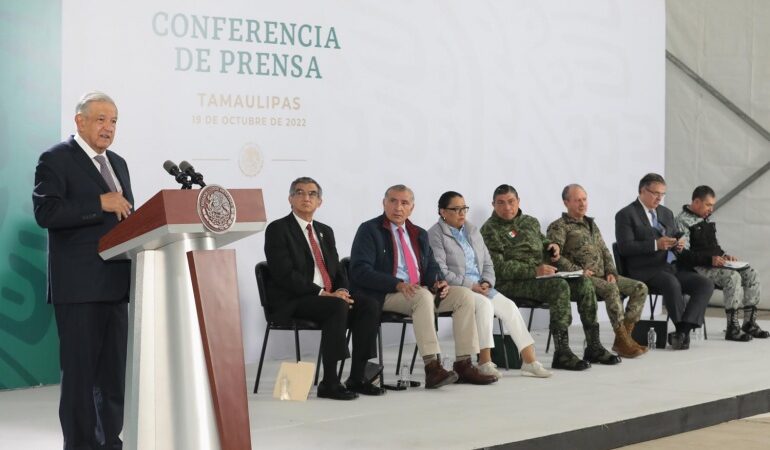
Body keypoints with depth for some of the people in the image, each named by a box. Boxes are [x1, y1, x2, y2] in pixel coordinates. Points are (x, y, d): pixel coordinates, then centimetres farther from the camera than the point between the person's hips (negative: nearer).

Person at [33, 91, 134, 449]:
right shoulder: (56, 159, -5)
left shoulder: (118, 163, 18)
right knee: (80, 369, -3)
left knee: (115, 368, 9)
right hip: (78, 285, -7)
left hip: (114, 282, 7)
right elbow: (45, 212, -17)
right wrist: (99, 204, -21)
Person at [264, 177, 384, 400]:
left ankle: (357, 378, -15)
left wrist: (341, 291, -5)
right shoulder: (277, 229, -3)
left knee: (369, 305, -17)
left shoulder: (325, 231, 21)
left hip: (329, 295, 7)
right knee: (338, 307, -33)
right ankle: (329, 383, -31)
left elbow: (338, 270, 20)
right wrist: (324, 293, -19)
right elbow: (285, 275, -14)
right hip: (293, 302, -7)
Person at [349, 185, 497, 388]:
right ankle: (432, 367, -42)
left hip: (421, 291, 7)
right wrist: (398, 285, -24)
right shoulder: (369, 230, -1)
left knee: (464, 295, -12)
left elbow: (431, 267, 22)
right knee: (423, 296, -36)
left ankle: (464, 364, -14)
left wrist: (438, 282, -5)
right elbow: (360, 270, -12)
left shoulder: (419, 234, 21)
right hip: (385, 295, -7)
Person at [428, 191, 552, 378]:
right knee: (485, 305, -33)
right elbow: (441, 272, -13)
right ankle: (485, 362, -30)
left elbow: (487, 262, 18)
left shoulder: (472, 230, 18)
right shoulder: (435, 234, -3)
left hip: (480, 287, 7)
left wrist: (487, 282, -2)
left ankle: (529, 360, -17)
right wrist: (470, 285, -18)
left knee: (509, 306, -15)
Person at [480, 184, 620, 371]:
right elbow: (499, 268, -16)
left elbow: (541, 241, 37)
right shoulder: (490, 230, -5)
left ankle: (593, 346, -7)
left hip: (540, 276, 8)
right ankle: (562, 352, -32)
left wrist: (551, 246, 10)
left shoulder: (530, 222, 19)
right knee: (560, 286, -30)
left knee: (583, 282, -11)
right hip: (512, 283, -7)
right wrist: (534, 270, -24)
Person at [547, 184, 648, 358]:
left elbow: (605, 251, 22)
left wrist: (611, 272, 4)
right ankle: (622, 340, -32)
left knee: (640, 288, -9)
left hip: (602, 275, 8)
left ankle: (625, 336, -14)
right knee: (612, 289, -35)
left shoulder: (591, 224, 24)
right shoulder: (559, 227, 0)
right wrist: (577, 270, -20)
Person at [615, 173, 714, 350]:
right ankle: (683, 331, -24)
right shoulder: (626, 215, -1)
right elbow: (624, 247, -12)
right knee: (672, 283, -37)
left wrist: (678, 245, 0)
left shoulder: (666, 213, 21)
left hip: (670, 267, 7)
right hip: (645, 270, -7)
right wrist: (655, 245, -21)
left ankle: (683, 329, -26)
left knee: (706, 284, -16)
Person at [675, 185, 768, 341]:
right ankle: (732, 327, -28)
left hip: (713, 264, 9)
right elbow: (683, 254, -17)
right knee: (733, 276, -30)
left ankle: (749, 323, -4)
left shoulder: (707, 220, 20)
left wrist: (724, 255, 7)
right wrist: (709, 259, -24)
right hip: (697, 268, -9)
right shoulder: (683, 221, -8)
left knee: (751, 274, -6)